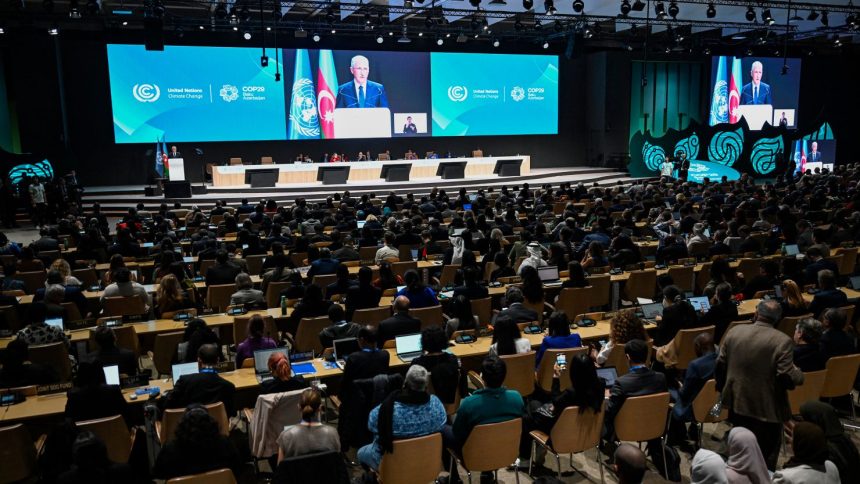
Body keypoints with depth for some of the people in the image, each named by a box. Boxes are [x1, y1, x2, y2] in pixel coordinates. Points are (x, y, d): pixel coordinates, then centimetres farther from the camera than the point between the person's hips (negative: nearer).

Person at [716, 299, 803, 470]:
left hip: (737, 403, 5)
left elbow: (720, 365, 1)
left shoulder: (734, 332, -3)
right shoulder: (783, 341, -18)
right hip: (767, 409, -4)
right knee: (766, 458, 13)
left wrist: (722, 389, 18)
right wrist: (799, 374, 2)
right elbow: (787, 377, -21)